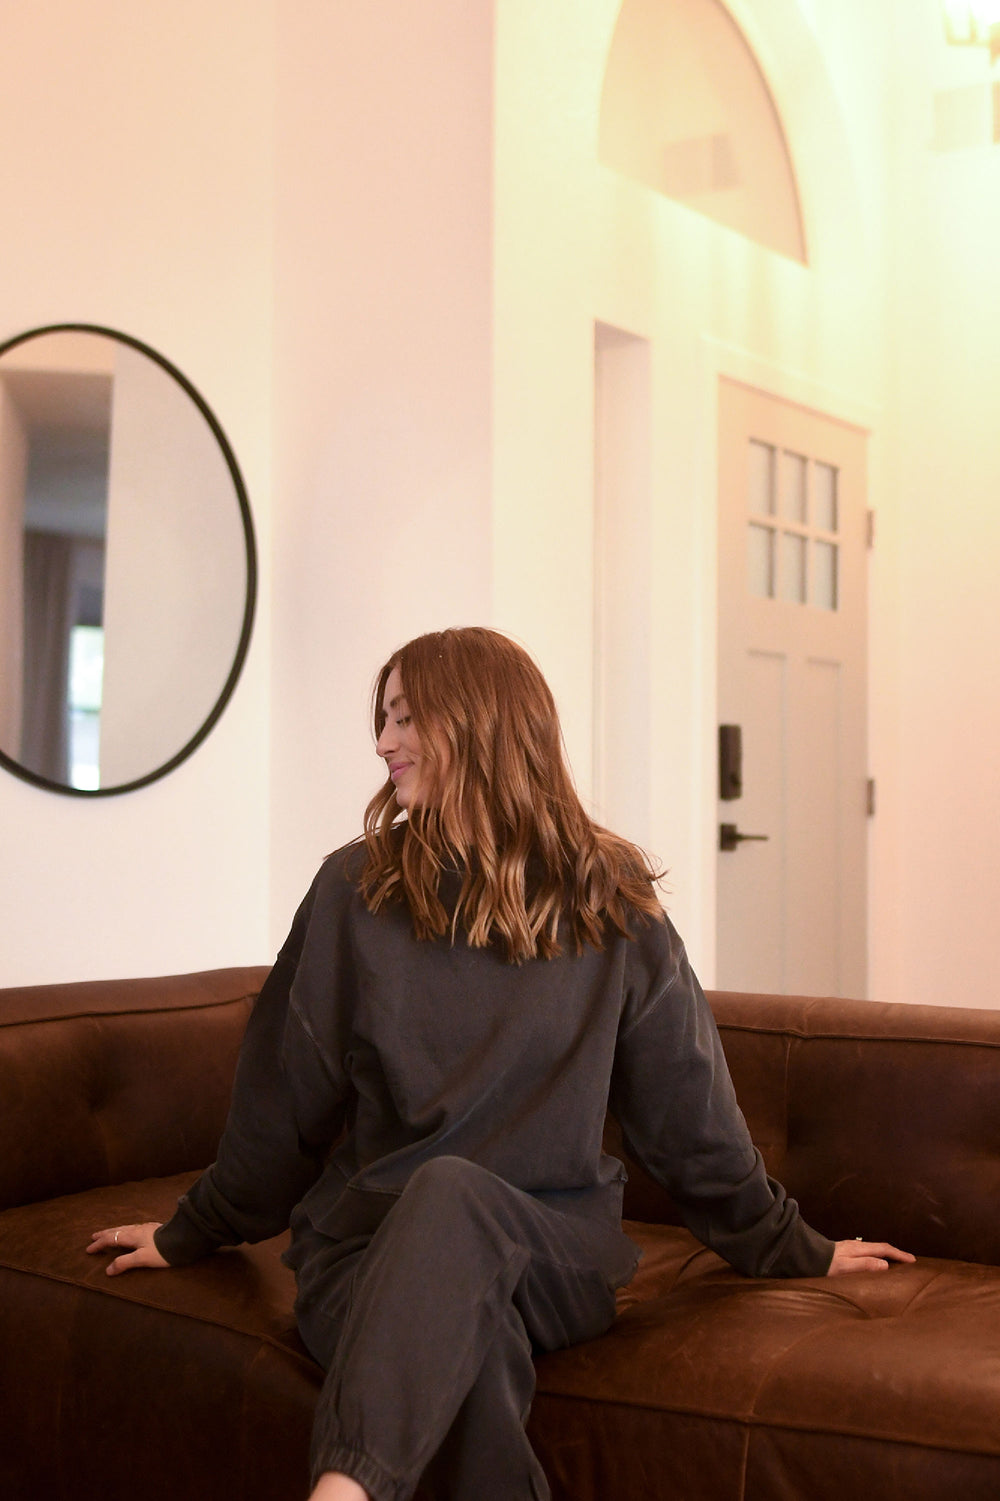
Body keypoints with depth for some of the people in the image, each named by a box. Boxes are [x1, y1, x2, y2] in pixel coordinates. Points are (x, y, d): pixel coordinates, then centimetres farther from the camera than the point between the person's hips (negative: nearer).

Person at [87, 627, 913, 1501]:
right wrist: (191, 1235, 21)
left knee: (448, 1191, -38)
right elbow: (283, 1093, 15)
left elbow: (686, 1104, 13)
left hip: (553, 1251, 0)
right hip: (367, 1242, 0)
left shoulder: (611, 906, 5)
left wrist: (791, 1250, 18)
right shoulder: (357, 889, 6)